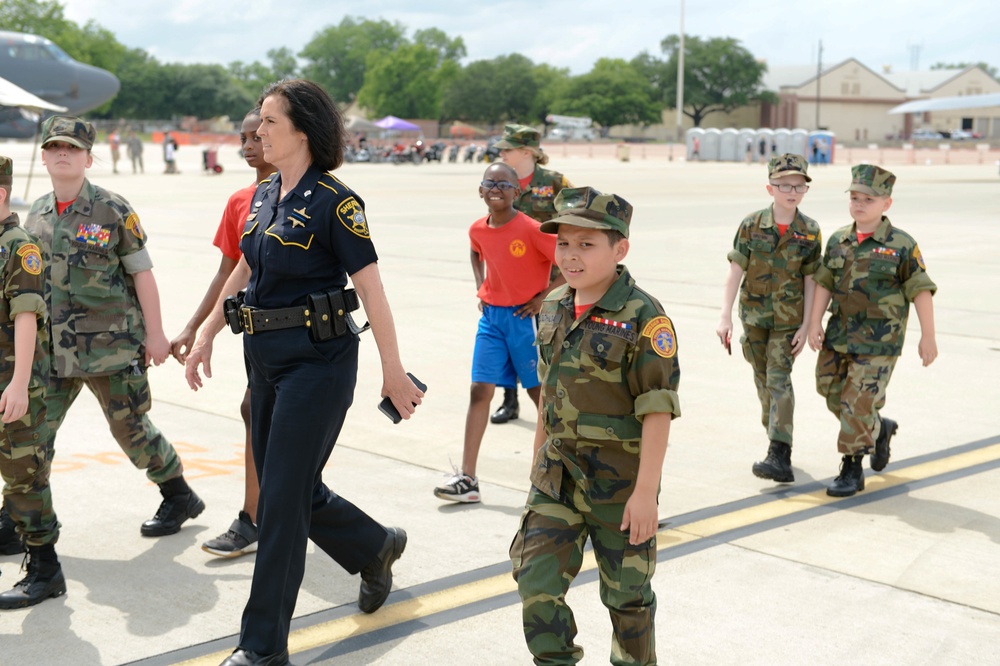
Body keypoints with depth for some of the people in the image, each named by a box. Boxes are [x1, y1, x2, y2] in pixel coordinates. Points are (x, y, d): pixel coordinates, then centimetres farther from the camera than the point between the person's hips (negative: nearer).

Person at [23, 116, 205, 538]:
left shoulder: (113, 211, -6)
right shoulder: (36, 217, 9)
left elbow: (142, 273, -5)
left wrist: (155, 333, -7)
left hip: (110, 344, -4)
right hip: (52, 348, 5)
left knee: (130, 428, 4)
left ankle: (179, 497, 24)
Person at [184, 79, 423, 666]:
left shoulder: (334, 202, -13)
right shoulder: (264, 195, 10)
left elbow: (371, 289, -13)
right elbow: (243, 273, 20)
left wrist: (393, 372, -12)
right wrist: (207, 336, 20)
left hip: (318, 360, -8)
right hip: (265, 356, 8)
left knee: (282, 497, -4)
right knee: (296, 489, 15)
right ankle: (375, 547, 42)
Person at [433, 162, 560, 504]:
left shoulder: (531, 229, -16)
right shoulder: (478, 230, 2)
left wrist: (543, 294, -13)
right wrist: (481, 289, 12)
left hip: (524, 317, -5)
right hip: (491, 316, 5)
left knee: (539, 392, 6)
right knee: (480, 391, -1)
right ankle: (467, 479, -1)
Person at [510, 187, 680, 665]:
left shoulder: (642, 318, -17)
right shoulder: (552, 309, 3)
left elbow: (658, 411, -17)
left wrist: (646, 490, -19)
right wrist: (538, 460, 16)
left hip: (619, 480, -5)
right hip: (557, 477, 5)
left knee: (627, 593, 12)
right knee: (536, 583, 2)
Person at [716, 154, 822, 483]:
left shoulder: (810, 231, -4)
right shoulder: (752, 225, -4)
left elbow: (810, 281, -1)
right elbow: (735, 271, -4)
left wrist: (806, 326, -5)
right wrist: (725, 317, -9)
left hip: (788, 318, -2)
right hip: (754, 316, 2)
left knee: (779, 378, -12)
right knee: (763, 380, 13)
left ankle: (780, 456, -17)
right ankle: (776, 435, 32)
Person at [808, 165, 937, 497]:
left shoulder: (901, 245, -9)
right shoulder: (838, 241, 6)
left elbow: (921, 291, -7)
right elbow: (824, 284, 8)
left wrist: (928, 337, -7)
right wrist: (815, 323, 1)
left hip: (878, 343, -6)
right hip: (839, 336, 6)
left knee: (858, 404, -7)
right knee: (833, 395, 12)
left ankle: (851, 470, 6)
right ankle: (880, 429, 38)